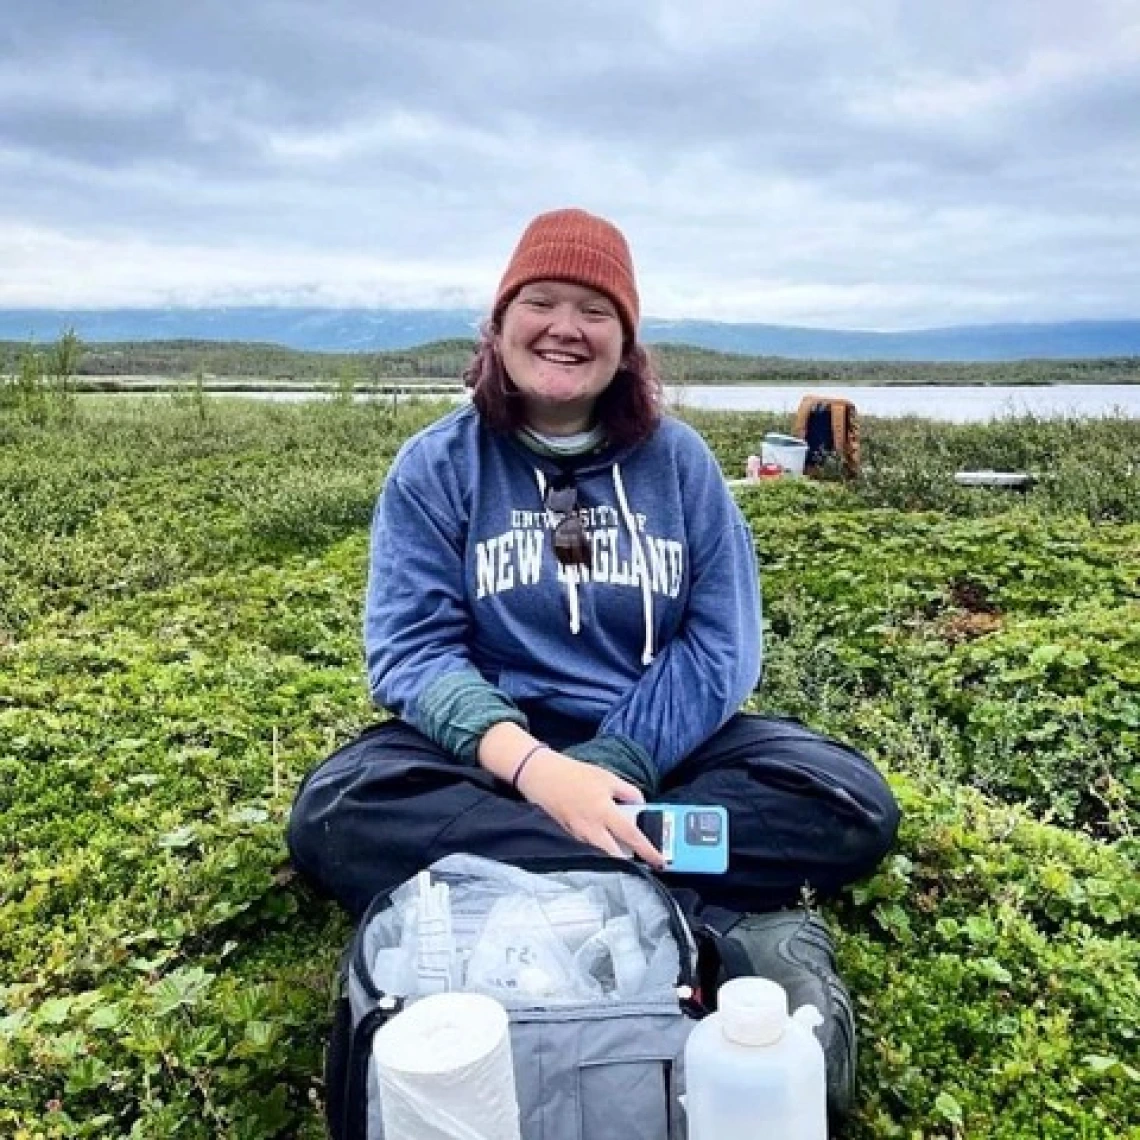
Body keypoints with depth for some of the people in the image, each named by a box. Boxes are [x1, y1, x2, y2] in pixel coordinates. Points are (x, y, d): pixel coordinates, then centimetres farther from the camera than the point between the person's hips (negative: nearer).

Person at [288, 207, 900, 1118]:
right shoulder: (436, 466, -1)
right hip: (493, 750, 0)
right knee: (336, 816, -31)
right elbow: (412, 649, -11)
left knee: (852, 803, -22)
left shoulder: (678, 459, 3)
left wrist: (610, 767, -20)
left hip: (659, 745, 1)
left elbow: (721, 641, -4)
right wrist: (534, 767, -29)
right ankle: (735, 932, -33)